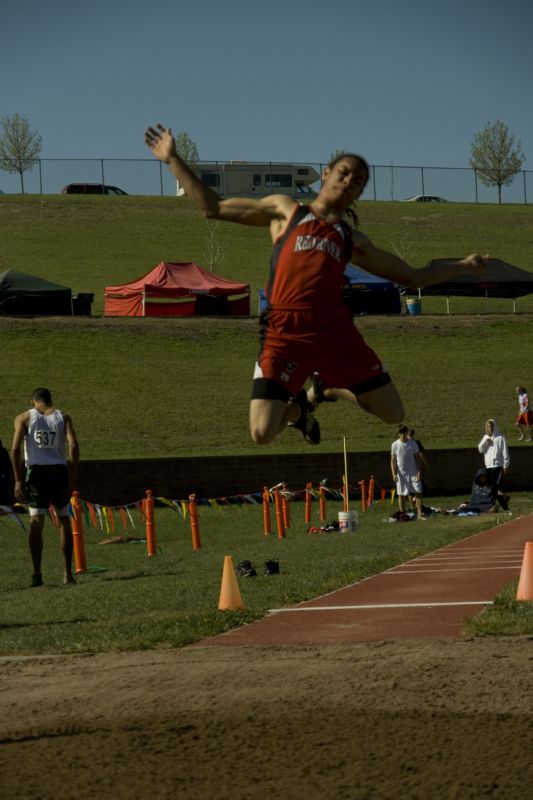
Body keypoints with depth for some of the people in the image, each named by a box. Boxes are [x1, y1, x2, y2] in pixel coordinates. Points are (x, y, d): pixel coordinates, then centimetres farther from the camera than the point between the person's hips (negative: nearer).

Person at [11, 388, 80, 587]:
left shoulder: (24, 418, 6)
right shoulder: (63, 417, 9)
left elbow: (15, 448, -6)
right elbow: (73, 446, -4)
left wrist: (18, 480, -5)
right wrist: (72, 479, -4)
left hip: (35, 471, -1)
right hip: (59, 472, 1)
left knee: (36, 523, -1)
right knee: (64, 521, 13)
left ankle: (37, 573, -12)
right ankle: (68, 573, 11)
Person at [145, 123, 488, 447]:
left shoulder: (353, 239, 22)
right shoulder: (284, 210, 17)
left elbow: (412, 276, 28)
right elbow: (213, 207, 18)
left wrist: (463, 266, 25)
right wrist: (174, 161, 14)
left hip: (334, 328, 3)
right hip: (285, 330, -3)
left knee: (393, 414, 1)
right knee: (263, 433, -14)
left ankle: (323, 390, 27)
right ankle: (297, 407, 24)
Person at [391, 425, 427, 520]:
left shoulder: (412, 443, 2)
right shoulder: (395, 445, 0)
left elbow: (418, 458, 4)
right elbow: (393, 461, 3)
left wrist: (419, 471, -6)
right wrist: (394, 474, -7)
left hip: (413, 473, 0)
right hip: (401, 473, 0)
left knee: (418, 492, -8)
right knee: (401, 495, 3)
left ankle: (420, 513, -7)